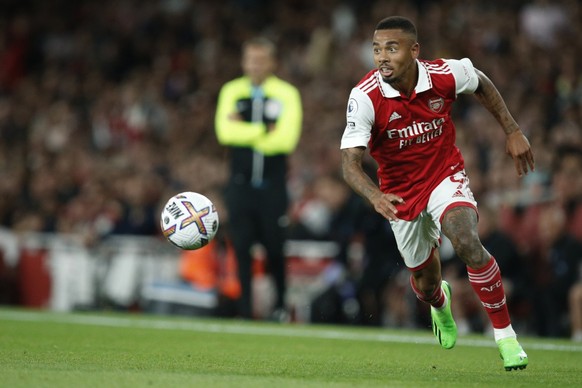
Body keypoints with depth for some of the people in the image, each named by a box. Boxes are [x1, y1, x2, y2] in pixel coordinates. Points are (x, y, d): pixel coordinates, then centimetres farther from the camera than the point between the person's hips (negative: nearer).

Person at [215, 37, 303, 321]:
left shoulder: (287, 94, 1)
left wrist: (244, 131, -8)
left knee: (274, 248, 2)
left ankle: (280, 305, 21)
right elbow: (224, 132, -7)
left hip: (273, 184, -1)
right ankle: (245, 310, 3)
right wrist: (264, 131, -10)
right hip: (240, 183, 1)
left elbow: (287, 138, -12)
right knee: (241, 248, -3)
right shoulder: (231, 91, 7)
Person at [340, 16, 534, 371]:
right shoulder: (365, 97, -25)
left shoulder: (445, 75, -20)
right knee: (425, 281, 14)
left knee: (468, 243, -29)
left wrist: (513, 131, 3)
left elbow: (482, 83, 5)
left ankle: (505, 334, -13)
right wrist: (375, 196, -49)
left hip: (446, 175, -1)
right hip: (400, 192, 1)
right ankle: (440, 301, 56)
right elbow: (350, 162, -30)